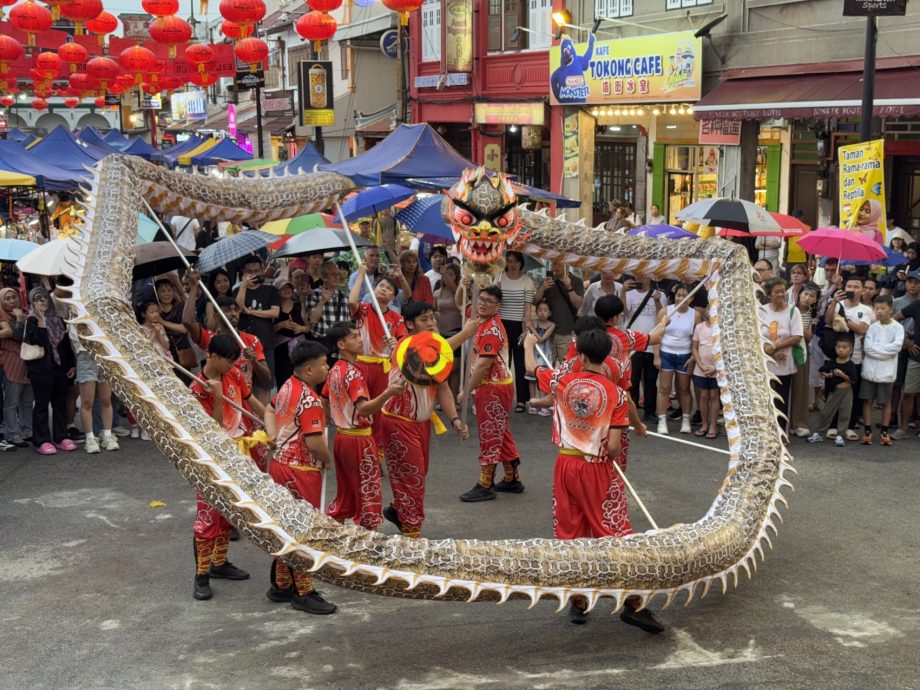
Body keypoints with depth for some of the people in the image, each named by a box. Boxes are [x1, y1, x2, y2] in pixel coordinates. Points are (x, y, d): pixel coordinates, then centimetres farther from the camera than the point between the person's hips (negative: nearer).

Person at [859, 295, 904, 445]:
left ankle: (884, 432, 17)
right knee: (868, 400, 5)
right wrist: (885, 350, -15)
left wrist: (876, 348, -14)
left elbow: (896, 346, -17)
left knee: (886, 402, 8)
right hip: (869, 370, 2)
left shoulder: (898, 327, -3)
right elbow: (867, 347, -8)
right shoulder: (872, 327, 3)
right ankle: (867, 431, 12)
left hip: (886, 372, -2)